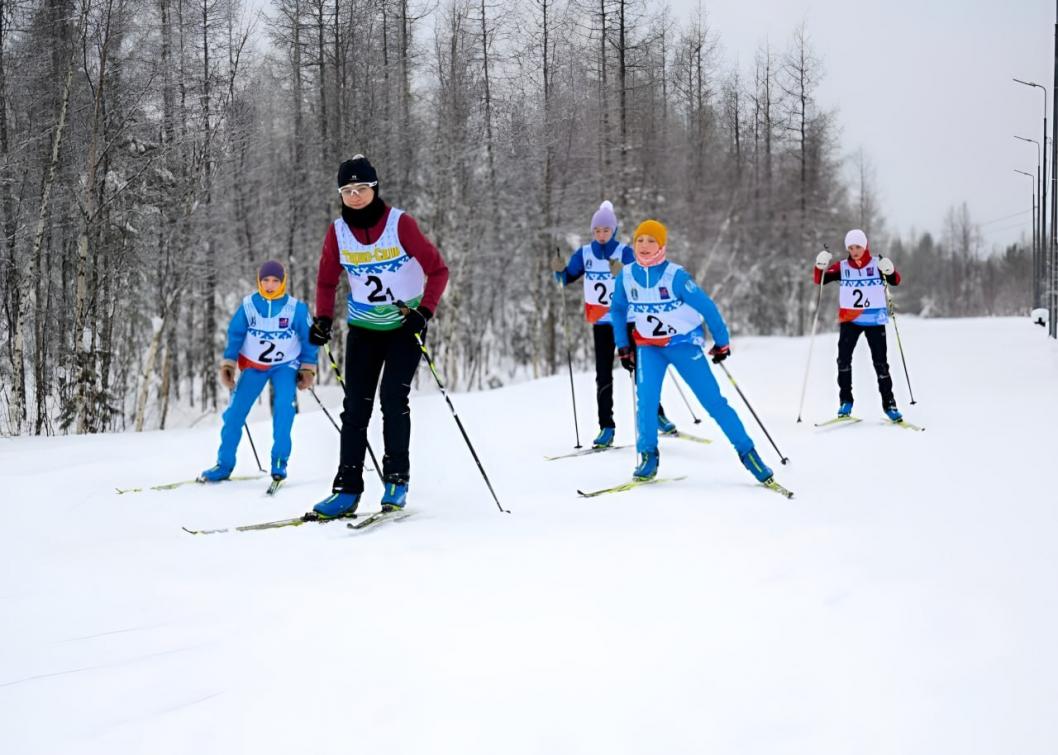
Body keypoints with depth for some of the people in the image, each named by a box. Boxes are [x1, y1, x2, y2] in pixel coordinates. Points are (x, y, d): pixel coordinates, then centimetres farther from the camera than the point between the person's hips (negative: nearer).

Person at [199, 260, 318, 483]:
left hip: (285, 365, -1)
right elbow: (234, 335, 1)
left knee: (284, 405, -24)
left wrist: (307, 369, -1)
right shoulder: (248, 306, -11)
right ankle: (224, 464, 6)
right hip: (253, 365, 2)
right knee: (236, 410, -5)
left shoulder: (296, 308, -13)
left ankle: (279, 460, -13)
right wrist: (228, 365, -2)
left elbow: (308, 340, -1)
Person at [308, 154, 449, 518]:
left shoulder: (400, 223, -15)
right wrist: (323, 319, -5)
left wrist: (424, 311, -21)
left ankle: (397, 481, -4)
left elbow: (437, 269, -11)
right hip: (363, 328, 4)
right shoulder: (337, 231, -3)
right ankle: (347, 488, 0)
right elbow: (327, 281, 10)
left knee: (393, 397, -16)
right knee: (355, 405, -2)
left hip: (405, 324, -3)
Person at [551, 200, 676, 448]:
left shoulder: (625, 252, -7)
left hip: (627, 320, -2)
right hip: (601, 323, 2)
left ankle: (657, 414, 17)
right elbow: (566, 279, 6)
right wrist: (559, 269, -16)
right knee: (603, 376, -1)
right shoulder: (584, 253, 2)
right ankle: (606, 427, 2)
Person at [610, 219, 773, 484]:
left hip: (683, 343, -3)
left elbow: (706, 306, -12)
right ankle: (647, 457, -1)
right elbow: (618, 309, 12)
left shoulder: (675, 275, -19)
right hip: (648, 347, 3)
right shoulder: (626, 275, -6)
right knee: (645, 400, -16)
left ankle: (747, 452, 3)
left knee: (712, 400, -5)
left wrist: (722, 341, -7)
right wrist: (623, 346, 10)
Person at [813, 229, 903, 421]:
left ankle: (888, 403, 10)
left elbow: (896, 281, -11)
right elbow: (820, 280, -3)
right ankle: (845, 401, 1)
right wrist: (821, 266, -22)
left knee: (880, 363, 0)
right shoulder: (842, 267, 2)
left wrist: (889, 270, -32)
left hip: (875, 320, -1)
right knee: (843, 359, -10)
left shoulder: (877, 264, -1)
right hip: (849, 320, 1)